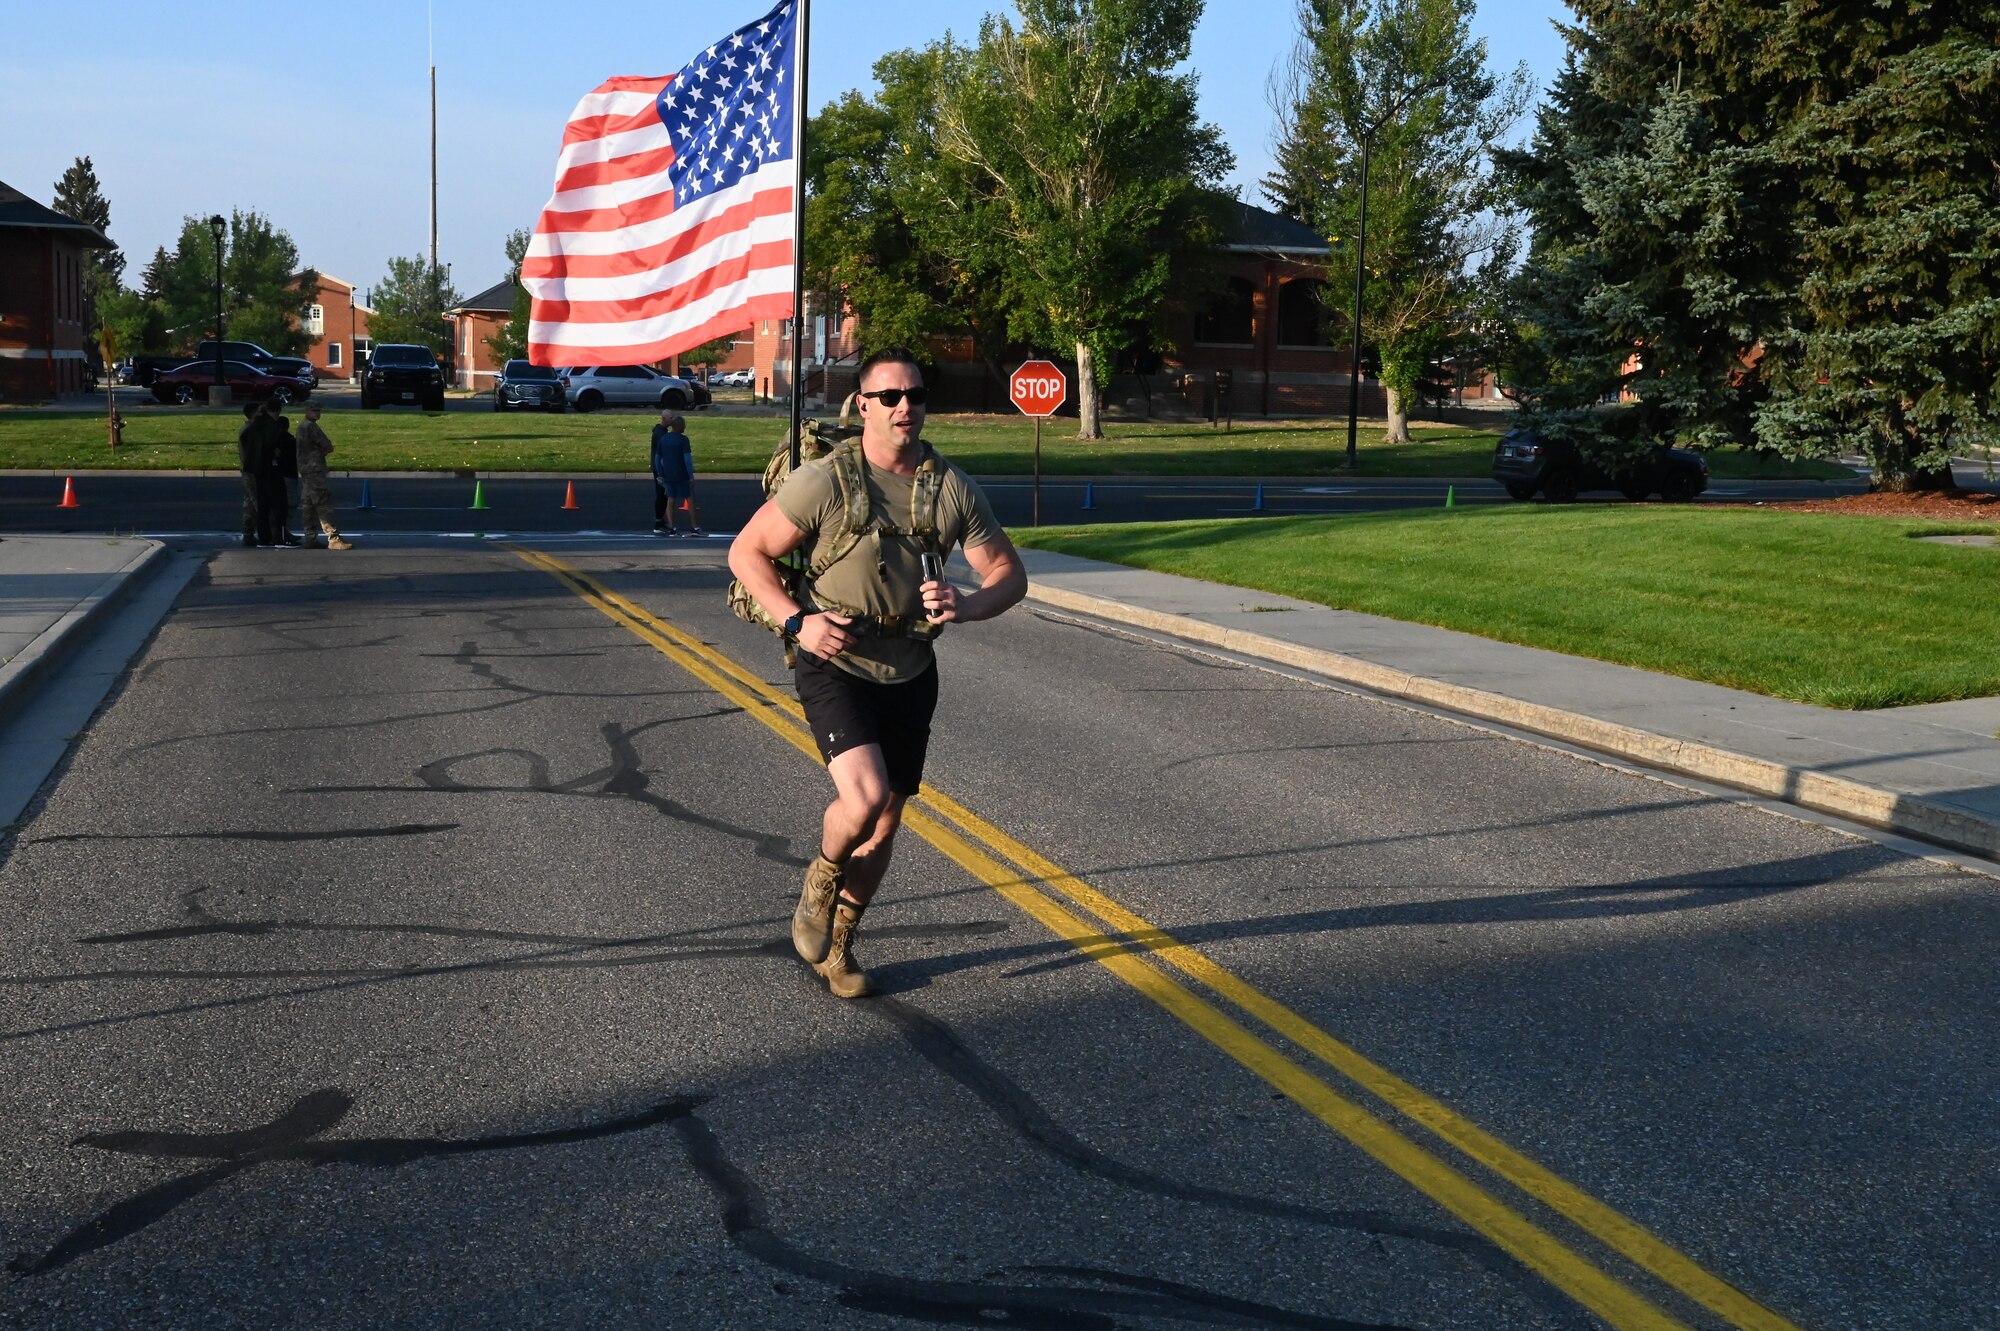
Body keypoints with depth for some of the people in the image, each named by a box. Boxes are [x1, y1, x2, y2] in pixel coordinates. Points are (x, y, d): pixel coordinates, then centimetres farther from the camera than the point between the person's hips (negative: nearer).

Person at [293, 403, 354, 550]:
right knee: (324, 505, -13)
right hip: (314, 470, -10)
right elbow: (329, 447, -12)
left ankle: (311, 539, 11)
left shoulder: (302, 427, 18)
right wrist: (322, 451, 6)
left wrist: (320, 452, 5)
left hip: (305, 472, 10)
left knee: (308, 506, 10)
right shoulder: (312, 427, -12)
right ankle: (333, 539, -18)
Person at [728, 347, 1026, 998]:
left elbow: (1009, 572, 2)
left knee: (885, 821, 14)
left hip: (910, 675, 5)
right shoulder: (825, 481, -14)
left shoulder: (953, 487, -3)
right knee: (865, 799, -24)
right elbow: (746, 551, -7)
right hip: (836, 670, -5)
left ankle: (838, 944, 36)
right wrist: (797, 621, -19)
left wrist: (968, 604, -20)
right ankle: (821, 880, 11)